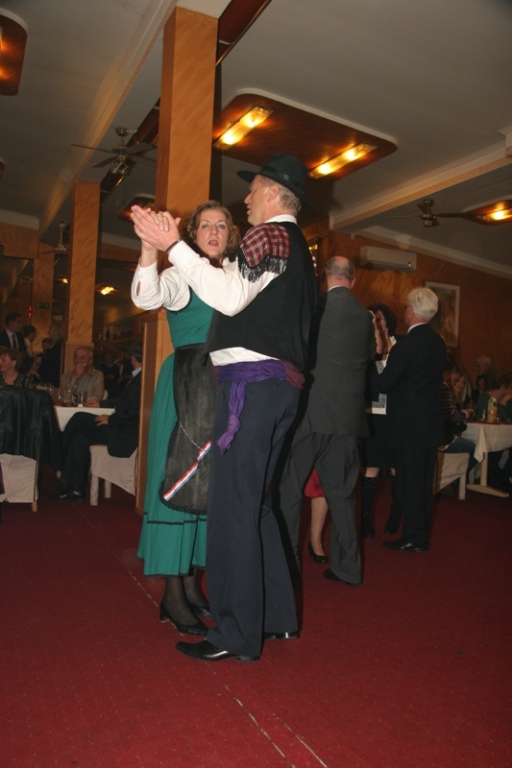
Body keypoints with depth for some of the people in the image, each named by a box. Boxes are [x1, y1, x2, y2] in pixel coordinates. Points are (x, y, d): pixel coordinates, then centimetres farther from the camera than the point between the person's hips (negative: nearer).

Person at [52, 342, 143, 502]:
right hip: (123, 428, 9)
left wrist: (110, 419, -13)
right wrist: (101, 404, 35)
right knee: (80, 437, 3)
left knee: (79, 419, -7)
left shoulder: (141, 379, -17)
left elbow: (133, 408, -25)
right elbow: (123, 401, 26)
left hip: (127, 433, -9)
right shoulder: (138, 378, 16)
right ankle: (76, 489, 4)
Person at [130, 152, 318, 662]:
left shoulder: (270, 235, -5)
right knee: (254, 502, 15)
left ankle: (236, 634, 1)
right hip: (281, 381, 10)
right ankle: (276, 616, 24)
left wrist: (171, 245, -17)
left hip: (252, 378, -10)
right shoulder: (297, 246, 25)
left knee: (232, 505, -7)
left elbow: (229, 296, -19)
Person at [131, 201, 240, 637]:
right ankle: (173, 595, 7)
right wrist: (150, 247, -40)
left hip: (224, 389, 6)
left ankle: (192, 582, 23)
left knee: (209, 482, 10)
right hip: (186, 385, -6)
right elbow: (146, 298, -22)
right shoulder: (181, 274, -3)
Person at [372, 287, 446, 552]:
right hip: (432, 422, 8)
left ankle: (413, 538, 10)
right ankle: (422, 535, 25)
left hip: (409, 424, -8)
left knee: (409, 481, 2)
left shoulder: (406, 344, -18)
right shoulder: (438, 343, 7)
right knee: (425, 482, 15)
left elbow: (384, 384, -15)